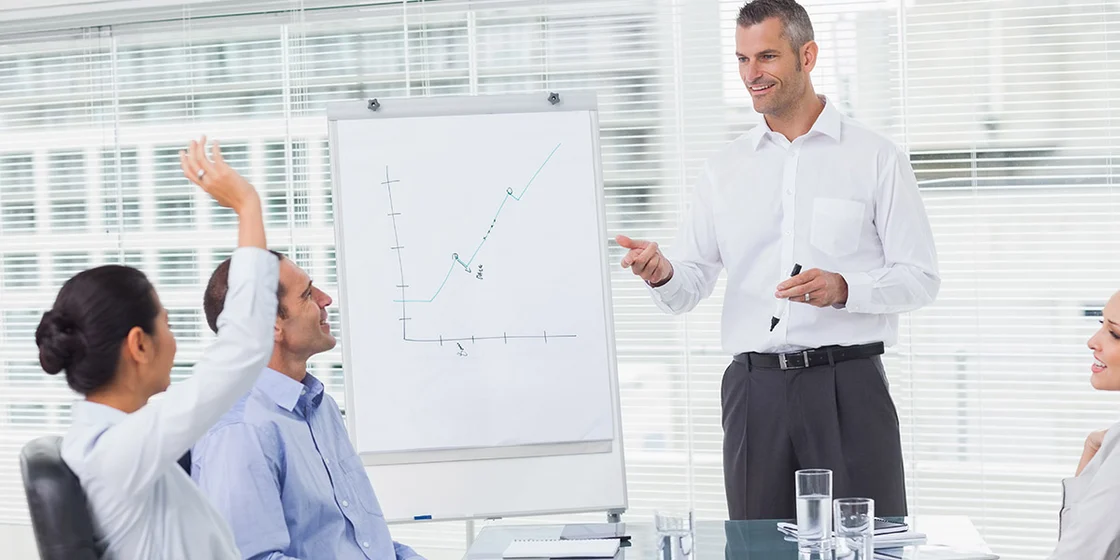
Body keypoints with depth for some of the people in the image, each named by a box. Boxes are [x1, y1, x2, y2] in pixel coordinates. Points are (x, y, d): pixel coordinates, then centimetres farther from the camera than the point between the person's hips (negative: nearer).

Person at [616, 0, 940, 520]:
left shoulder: (875, 157, 3)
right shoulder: (723, 169, 12)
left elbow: (921, 277, 0)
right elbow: (688, 288, 8)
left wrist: (844, 289, -17)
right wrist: (662, 274, -15)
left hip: (847, 384, -3)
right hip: (754, 387, 3)